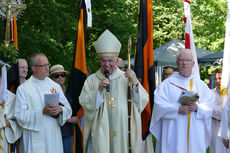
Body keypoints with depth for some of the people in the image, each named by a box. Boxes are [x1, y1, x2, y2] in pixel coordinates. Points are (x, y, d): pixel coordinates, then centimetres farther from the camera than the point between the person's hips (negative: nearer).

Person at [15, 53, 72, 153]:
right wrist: (42, 112, -20)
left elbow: (68, 110, 7)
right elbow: (20, 116, -11)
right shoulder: (23, 89, -2)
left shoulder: (55, 86, 11)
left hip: (54, 137, 4)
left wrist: (60, 109, -14)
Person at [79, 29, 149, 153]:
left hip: (121, 133, 0)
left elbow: (143, 101, -3)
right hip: (99, 134, 0)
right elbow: (84, 103, -5)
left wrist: (135, 83, -17)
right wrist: (99, 90, -16)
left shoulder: (125, 78, 5)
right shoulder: (91, 80, 6)